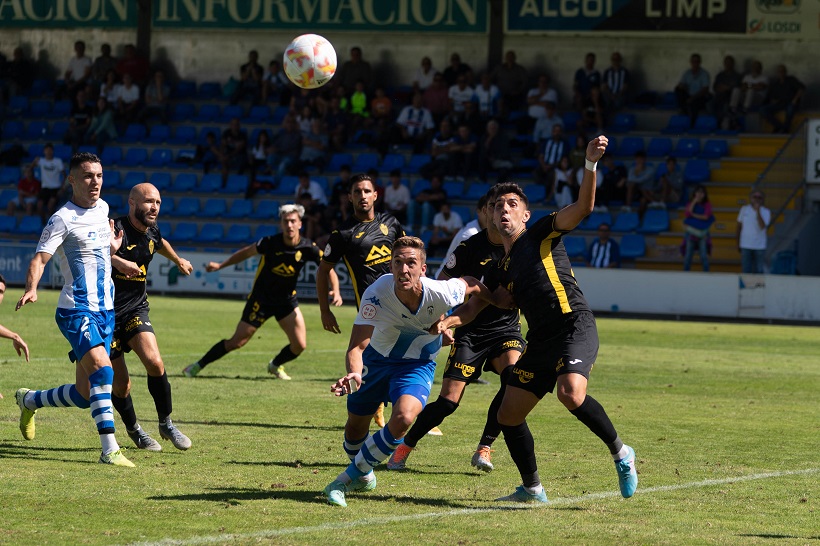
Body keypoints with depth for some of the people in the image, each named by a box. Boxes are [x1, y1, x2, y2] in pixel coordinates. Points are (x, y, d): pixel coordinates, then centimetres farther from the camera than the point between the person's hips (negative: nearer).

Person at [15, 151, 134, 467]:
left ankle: (29, 401, 36)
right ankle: (109, 450, -29)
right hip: (76, 310, -7)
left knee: (84, 395, 8)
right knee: (102, 368, -28)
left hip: (106, 310, 7)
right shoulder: (63, 219, -10)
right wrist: (31, 290, -36)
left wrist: (112, 248, 14)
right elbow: (40, 259, -19)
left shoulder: (102, 208, 12)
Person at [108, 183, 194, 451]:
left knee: (155, 363, -17)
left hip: (136, 310, 5)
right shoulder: (117, 229, -20)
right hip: (107, 313, -5)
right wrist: (118, 261, -50)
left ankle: (166, 424, 2)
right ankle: (133, 429, 27)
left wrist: (179, 260, 47)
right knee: (120, 384, 0)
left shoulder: (152, 234, 4)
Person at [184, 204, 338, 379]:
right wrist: (220, 265, 3)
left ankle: (275, 365, 25)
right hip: (261, 299, -3)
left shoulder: (308, 248, -15)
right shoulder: (270, 242, -19)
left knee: (300, 345, -7)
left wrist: (335, 291, -28)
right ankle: (198, 366, 14)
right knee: (237, 342, -3)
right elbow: (246, 253, -1)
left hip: (287, 301, 3)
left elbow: (328, 269, -10)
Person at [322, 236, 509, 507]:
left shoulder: (441, 294, -30)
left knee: (403, 419, -28)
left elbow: (471, 284, -5)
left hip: (417, 365, -1)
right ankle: (364, 477, 46)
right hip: (376, 359, 1)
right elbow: (356, 346, -35)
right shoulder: (376, 294, -32)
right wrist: (354, 374, -55)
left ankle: (349, 477, -10)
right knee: (356, 425, 11)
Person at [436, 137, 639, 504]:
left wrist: (590, 164, -26)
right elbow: (476, 304, 20)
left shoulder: (542, 233, 3)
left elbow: (582, 207, -10)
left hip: (575, 326, -8)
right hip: (540, 341, 8)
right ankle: (532, 489, 22)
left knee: (571, 393, -32)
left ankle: (620, 453, -12)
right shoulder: (501, 269, 20)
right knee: (508, 416, 6)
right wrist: (449, 320, -2)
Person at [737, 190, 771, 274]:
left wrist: (758, 211, -24)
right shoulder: (744, 209, 2)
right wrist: (738, 243, 11)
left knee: (759, 270, 3)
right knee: (746, 270, 1)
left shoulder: (766, 212, -4)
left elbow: (762, 226, -20)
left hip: (760, 247, -1)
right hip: (746, 245, 1)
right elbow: (739, 226, 10)